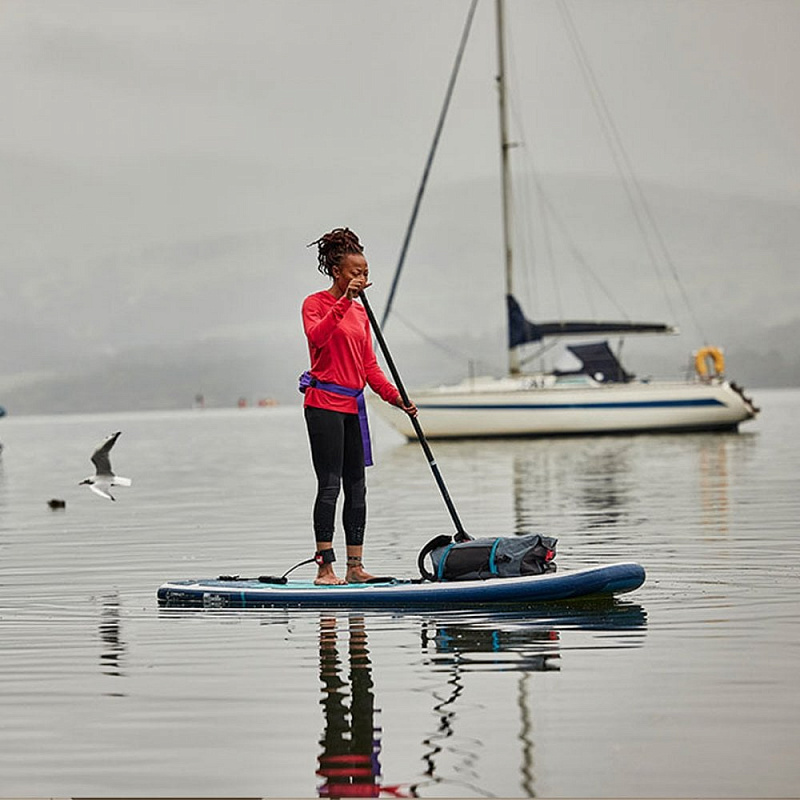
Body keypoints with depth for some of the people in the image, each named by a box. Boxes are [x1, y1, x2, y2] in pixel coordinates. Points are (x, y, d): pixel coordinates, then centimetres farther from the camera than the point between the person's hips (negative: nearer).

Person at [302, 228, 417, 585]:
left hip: (353, 405, 8)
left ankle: (355, 566, 11)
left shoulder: (360, 313, 17)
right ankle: (324, 568, -9)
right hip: (324, 401, -8)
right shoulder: (315, 303, -4)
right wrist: (344, 300, -30)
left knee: (356, 486, 7)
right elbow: (317, 336, -26)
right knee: (330, 485, -10)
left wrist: (395, 396, 3)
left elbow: (370, 366, 16)